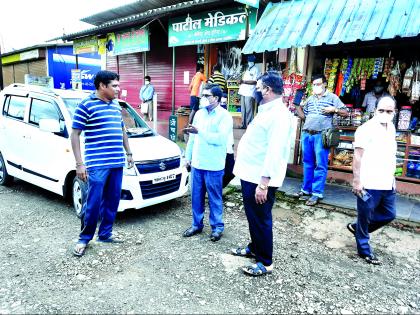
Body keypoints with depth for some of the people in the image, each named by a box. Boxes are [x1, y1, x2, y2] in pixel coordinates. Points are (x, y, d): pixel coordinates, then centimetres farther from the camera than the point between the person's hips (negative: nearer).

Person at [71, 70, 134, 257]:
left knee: (112, 202, 12)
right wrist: (79, 163, -13)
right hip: (97, 165, -6)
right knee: (93, 204, -2)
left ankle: (105, 234, 27)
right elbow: (75, 135, -7)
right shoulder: (86, 105, -6)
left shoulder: (116, 105, 15)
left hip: (117, 164, 7)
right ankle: (84, 239, 17)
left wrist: (128, 153, 21)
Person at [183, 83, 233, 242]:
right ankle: (197, 224, 28)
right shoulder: (199, 113, 10)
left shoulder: (224, 116, -9)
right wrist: (188, 156, 15)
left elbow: (221, 139, -23)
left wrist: (199, 131, -24)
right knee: (196, 197, 13)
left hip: (213, 166, -6)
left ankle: (217, 227, 21)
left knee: (214, 198, 6)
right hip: (197, 163, 6)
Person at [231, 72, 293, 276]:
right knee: (252, 217, 22)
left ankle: (265, 263, 19)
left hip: (260, 179, -10)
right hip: (249, 175, 10)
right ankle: (254, 248, 40)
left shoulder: (279, 114, -18)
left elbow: (275, 152, -25)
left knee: (261, 220, 3)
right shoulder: (266, 111, 14)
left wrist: (264, 183, -26)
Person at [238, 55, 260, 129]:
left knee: (248, 109, -10)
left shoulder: (255, 70, -2)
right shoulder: (247, 69, 22)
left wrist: (244, 81, -16)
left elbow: (255, 81, -12)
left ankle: (249, 125, -5)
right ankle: (244, 124, 14)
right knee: (243, 109, 8)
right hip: (243, 91, 8)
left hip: (250, 92, -8)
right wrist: (241, 81, 6)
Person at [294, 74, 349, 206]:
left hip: (321, 135, -5)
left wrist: (334, 109, -11)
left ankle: (317, 193, 1)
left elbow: (345, 113, 4)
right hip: (306, 134, 5)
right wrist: (297, 106, 7)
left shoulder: (332, 97, 5)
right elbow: (303, 116, 19)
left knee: (320, 165, -3)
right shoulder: (310, 99, 19)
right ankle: (306, 189, 20)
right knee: (308, 163, 11)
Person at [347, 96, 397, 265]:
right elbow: (357, 156, -15)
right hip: (369, 184, -8)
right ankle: (364, 250, 24)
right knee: (365, 218, 7)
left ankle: (356, 227, 35)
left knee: (389, 215, 19)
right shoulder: (367, 128, -13)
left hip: (387, 184, 8)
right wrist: (356, 180, -19)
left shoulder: (391, 128, 11)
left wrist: (392, 178, 20)